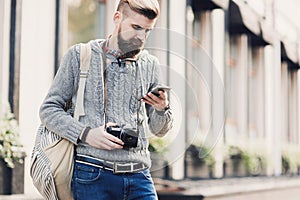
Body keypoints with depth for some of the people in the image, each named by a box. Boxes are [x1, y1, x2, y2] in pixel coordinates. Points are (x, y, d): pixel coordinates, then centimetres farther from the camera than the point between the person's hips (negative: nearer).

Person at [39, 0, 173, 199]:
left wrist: (162, 109, -6)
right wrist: (85, 133, -13)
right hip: (93, 175, -3)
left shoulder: (150, 65, 12)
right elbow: (49, 109, 2)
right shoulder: (79, 56, 3)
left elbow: (159, 130, 16)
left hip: (139, 176, 3)